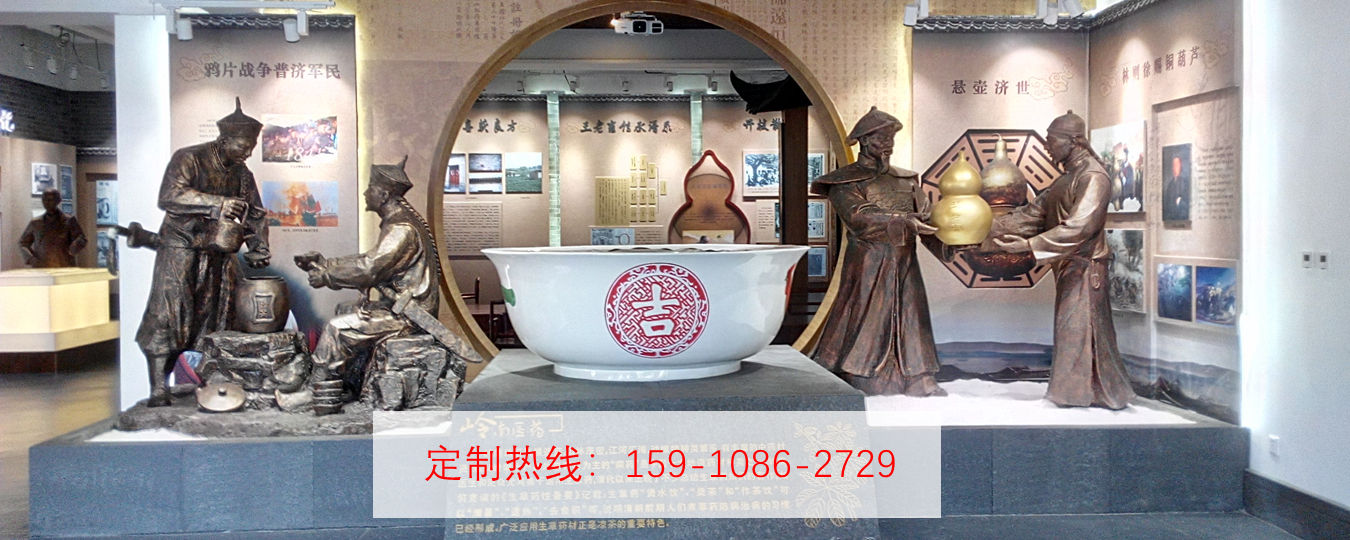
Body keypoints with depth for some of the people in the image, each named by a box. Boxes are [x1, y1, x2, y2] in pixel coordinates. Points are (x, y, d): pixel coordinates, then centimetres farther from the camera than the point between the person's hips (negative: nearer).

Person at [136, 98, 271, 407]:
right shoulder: (188, 159, -8)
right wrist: (216, 204, -33)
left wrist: (259, 248, 2)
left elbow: (255, 213, 17)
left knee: (217, 322, 4)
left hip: (218, 256, 6)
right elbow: (169, 196, -23)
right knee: (166, 317, -9)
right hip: (180, 251, -6)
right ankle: (158, 390, -6)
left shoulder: (241, 173, 10)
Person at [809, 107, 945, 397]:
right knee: (867, 330, -4)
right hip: (867, 269, -6)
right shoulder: (845, 183, -2)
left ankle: (921, 384, 13)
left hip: (905, 267, 6)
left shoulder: (906, 180, 17)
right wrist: (906, 224, -22)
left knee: (911, 326, 7)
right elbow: (860, 220, -17)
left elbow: (926, 218, 7)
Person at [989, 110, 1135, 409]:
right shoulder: (1066, 178, 17)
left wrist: (1029, 245, -28)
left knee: (1081, 331, -6)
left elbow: (1078, 227, -25)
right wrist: (992, 229, 4)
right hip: (1068, 267, 10)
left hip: (1085, 267, -10)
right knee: (1070, 331, 11)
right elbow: (1034, 212, 14)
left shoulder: (1093, 177, -14)